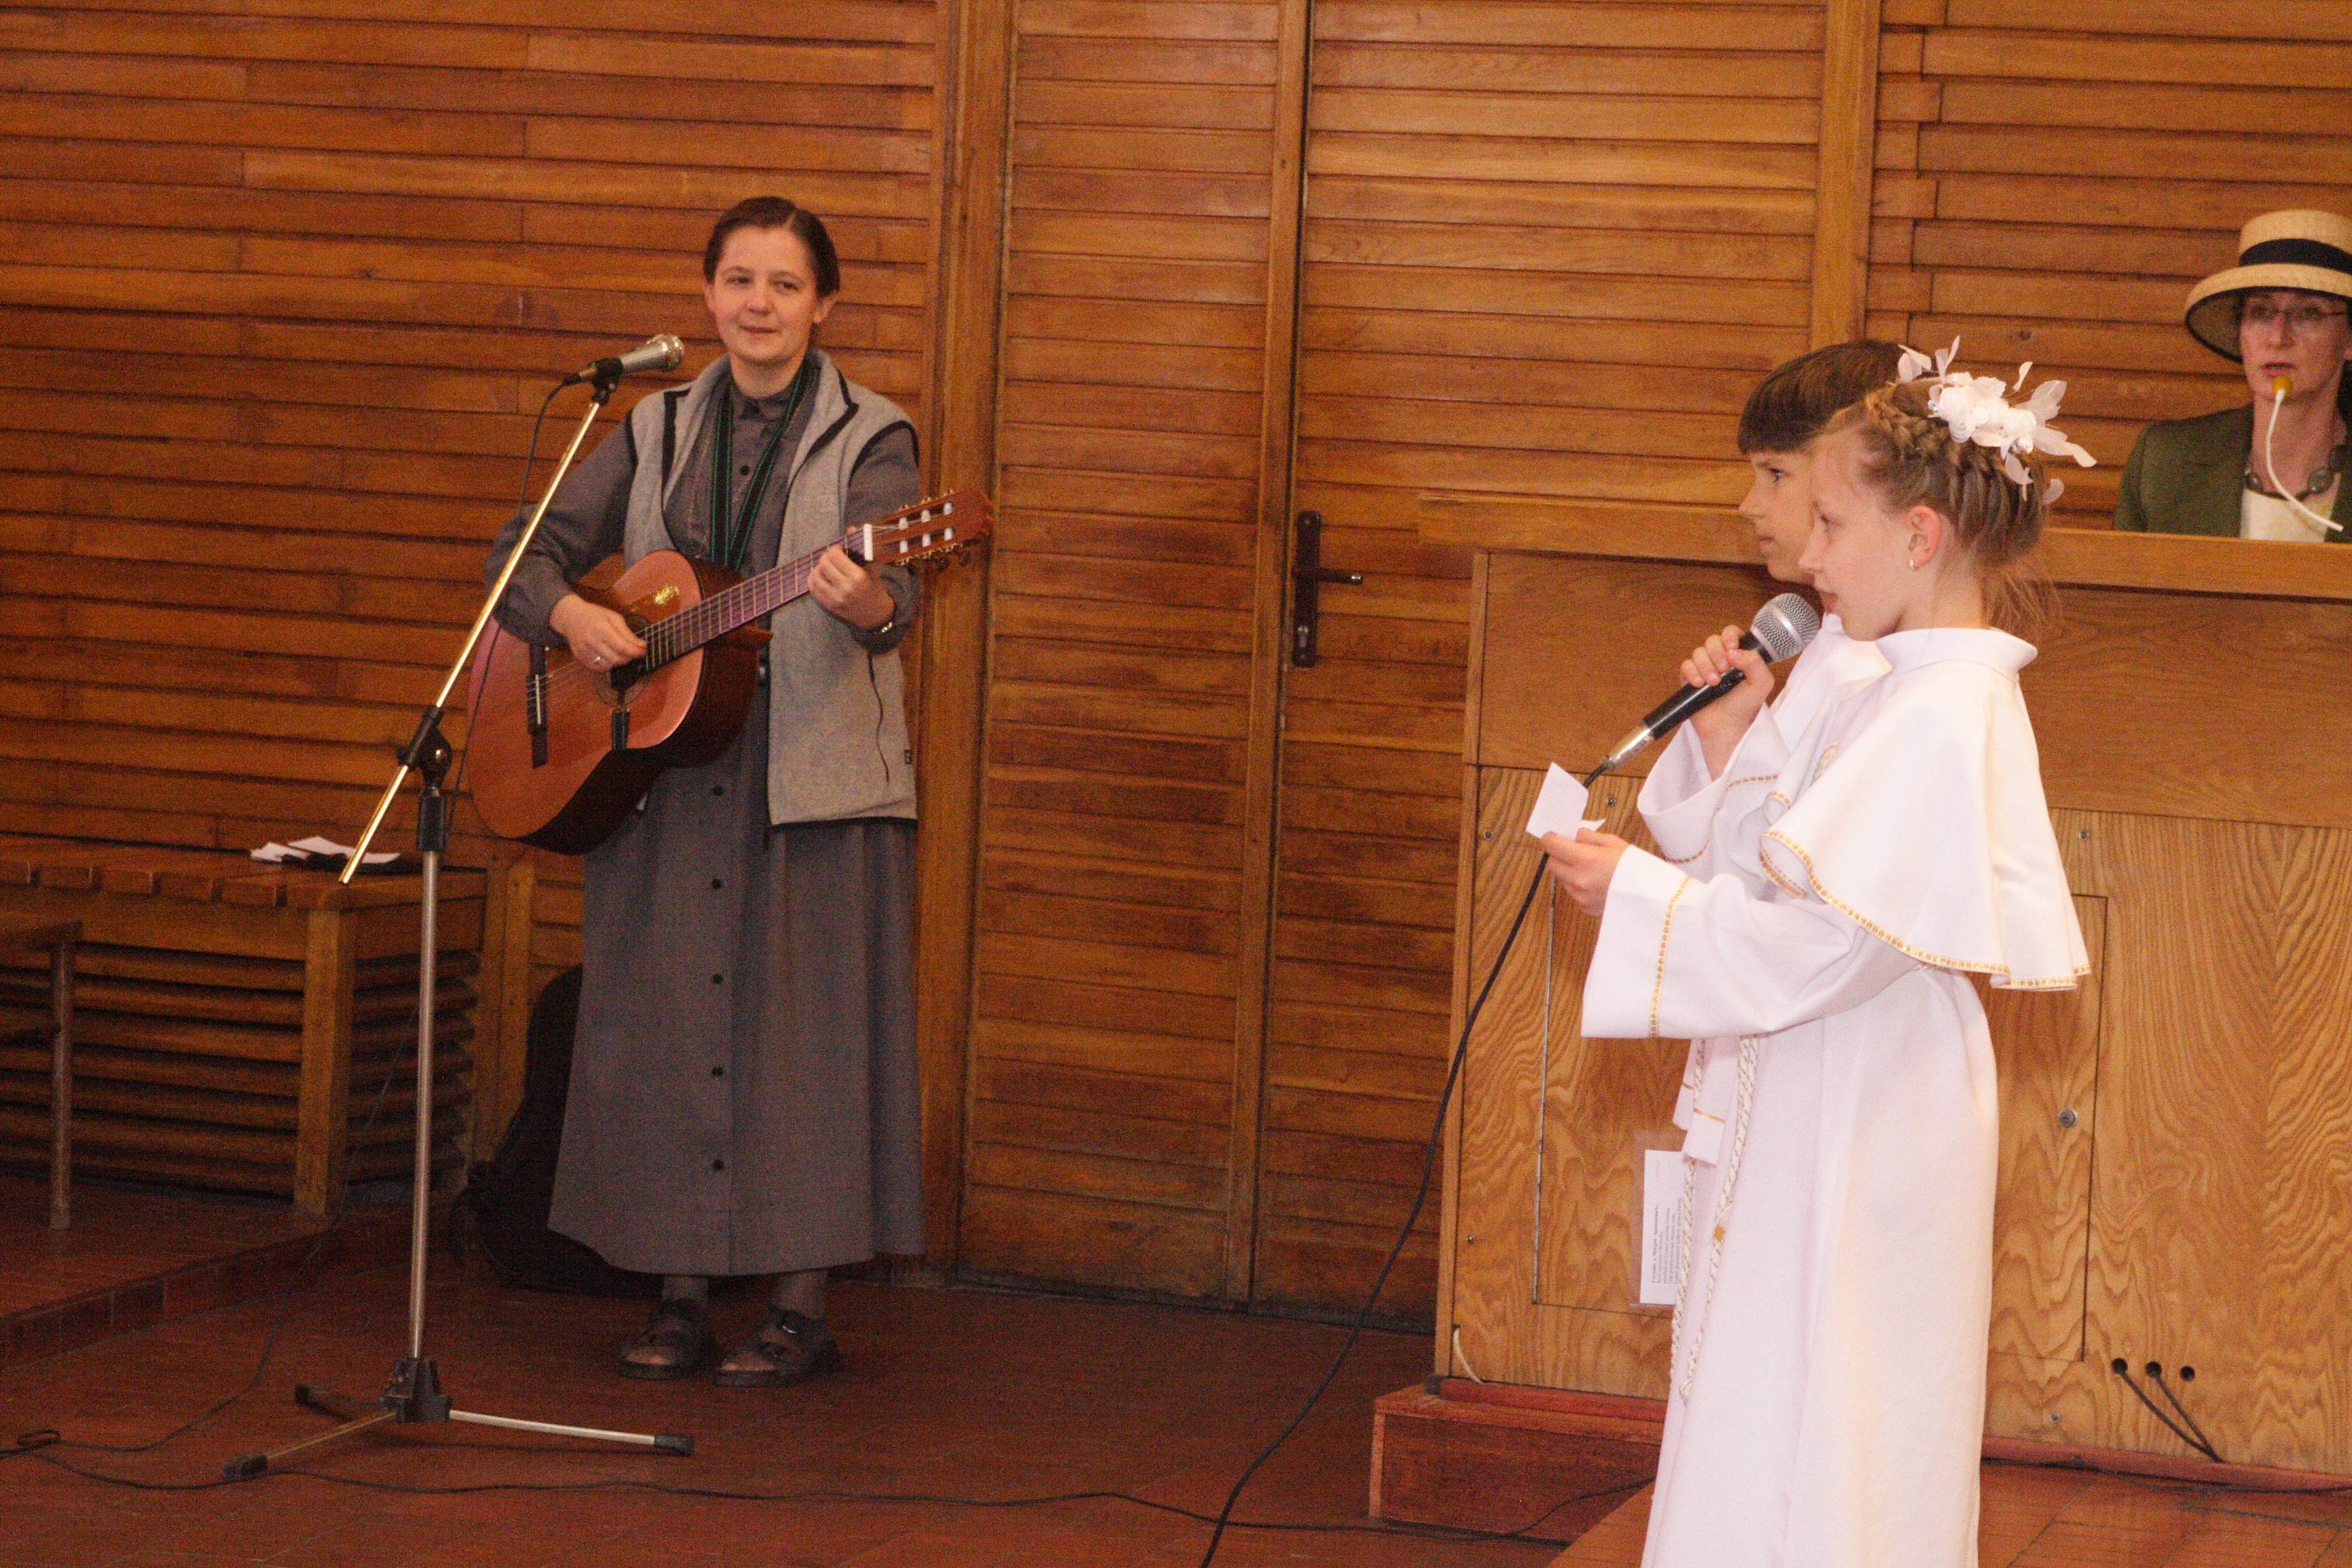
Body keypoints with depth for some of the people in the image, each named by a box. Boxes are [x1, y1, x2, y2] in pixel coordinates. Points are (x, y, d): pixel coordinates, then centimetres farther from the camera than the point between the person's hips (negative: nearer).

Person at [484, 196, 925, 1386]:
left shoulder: (869, 438, -2)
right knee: (661, 1029, 5)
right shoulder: (658, 431, 10)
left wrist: (865, 603, -40)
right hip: (656, 768, 4)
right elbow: (529, 549, 11)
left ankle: (800, 1310, 6)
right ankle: (681, 1297, 15)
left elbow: (891, 599, -16)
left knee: (805, 1025, -3)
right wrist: (569, 615, -10)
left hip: (813, 782, -4)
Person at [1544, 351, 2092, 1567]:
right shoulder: (1911, 691, 12)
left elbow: (1819, 939, -24)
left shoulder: (1938, 719, -20)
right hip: (1813, 1114, 10)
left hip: (1851, 1136, -10)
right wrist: (1731, 741, 5)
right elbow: (1778, 869, 15)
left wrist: (1636, 895, -16)